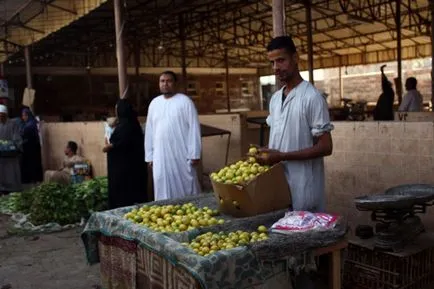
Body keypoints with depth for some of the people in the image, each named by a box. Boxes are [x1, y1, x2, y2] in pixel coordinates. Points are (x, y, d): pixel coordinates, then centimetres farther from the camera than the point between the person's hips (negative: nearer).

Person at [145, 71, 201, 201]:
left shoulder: (185, 101, -3)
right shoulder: (154, 103, 10)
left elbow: (194, 128, -7)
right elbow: (149, 131, 13)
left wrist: (194, 153, -12)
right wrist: (149, 155, 10)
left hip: (182, 154, -4)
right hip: (161, 156, 4)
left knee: (186, 185, 2)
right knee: (164, 187, 8)